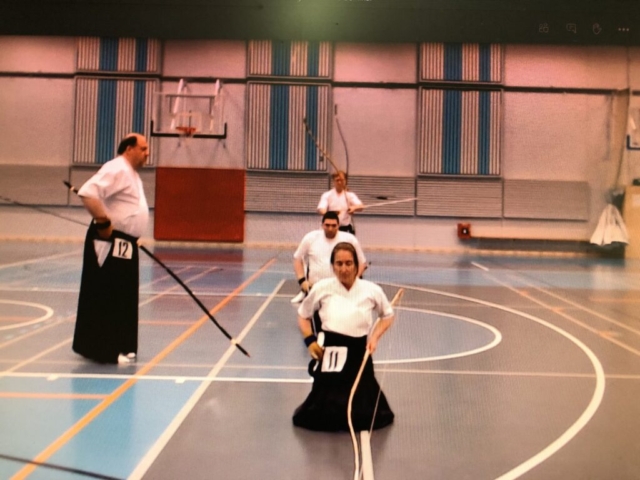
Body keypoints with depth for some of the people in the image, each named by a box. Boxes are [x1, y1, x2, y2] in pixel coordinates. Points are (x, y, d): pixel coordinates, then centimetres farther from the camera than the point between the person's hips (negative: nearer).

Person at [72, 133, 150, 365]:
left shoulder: (131, 174, 18)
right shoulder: (117, 169, -15)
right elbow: (88, 193, -29)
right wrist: (104, 223, -23)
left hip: (124, 245, 10)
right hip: (110, 245, -10)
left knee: (123, 297, 14)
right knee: (105, 297, -5)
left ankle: (119, 347, 24)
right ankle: (105, 349, 1)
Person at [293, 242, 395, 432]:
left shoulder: (372, 290, -5)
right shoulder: (322, 288, -6)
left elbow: (388, 316, 13)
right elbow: (303, 315, 11)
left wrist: (375, 336, -2)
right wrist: (310, 340, -3)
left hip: (359, 354, 1)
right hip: (329, 353, 0)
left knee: (365, 415, 5)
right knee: (322, 415, 3)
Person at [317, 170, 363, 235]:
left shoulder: (350, 195, 1)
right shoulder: (327, 195, -1)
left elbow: (360, 206, -15)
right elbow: (320, 209, -17)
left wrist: (354, 208, -40)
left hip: (346, 229, 1)